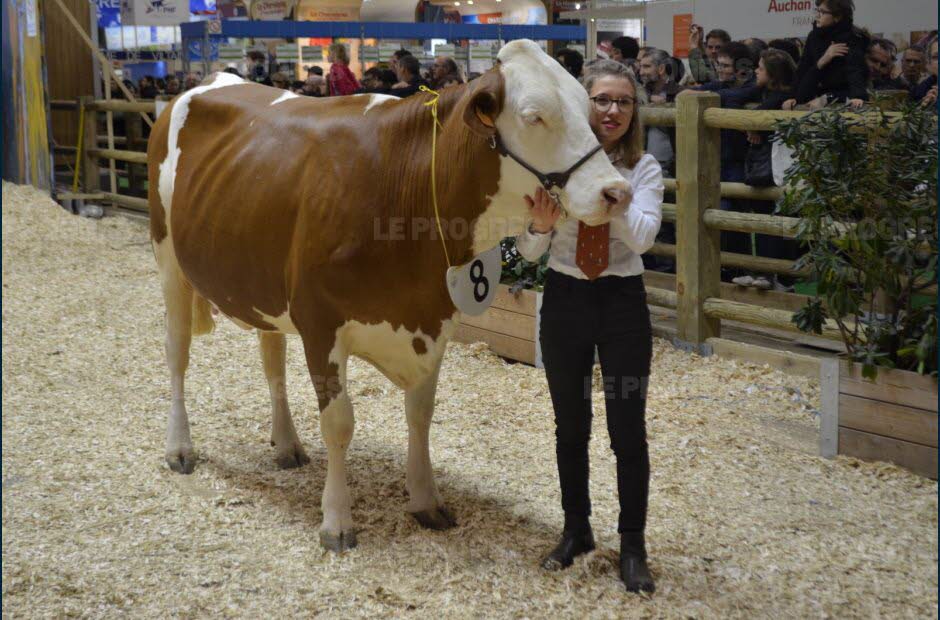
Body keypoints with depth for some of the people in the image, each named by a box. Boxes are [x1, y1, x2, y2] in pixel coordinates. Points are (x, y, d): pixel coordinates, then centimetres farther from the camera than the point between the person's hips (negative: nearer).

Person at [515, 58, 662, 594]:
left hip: (623, 302, -1)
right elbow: (529, 251, -1)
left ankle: (633, 545, 17)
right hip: (564, 300, 2)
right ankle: (576, 530, 31)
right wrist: (540, 226, -22)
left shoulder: (644, 168, -5)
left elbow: (642, 236, -21)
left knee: (628, 428, 3)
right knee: (570, 425, 14)